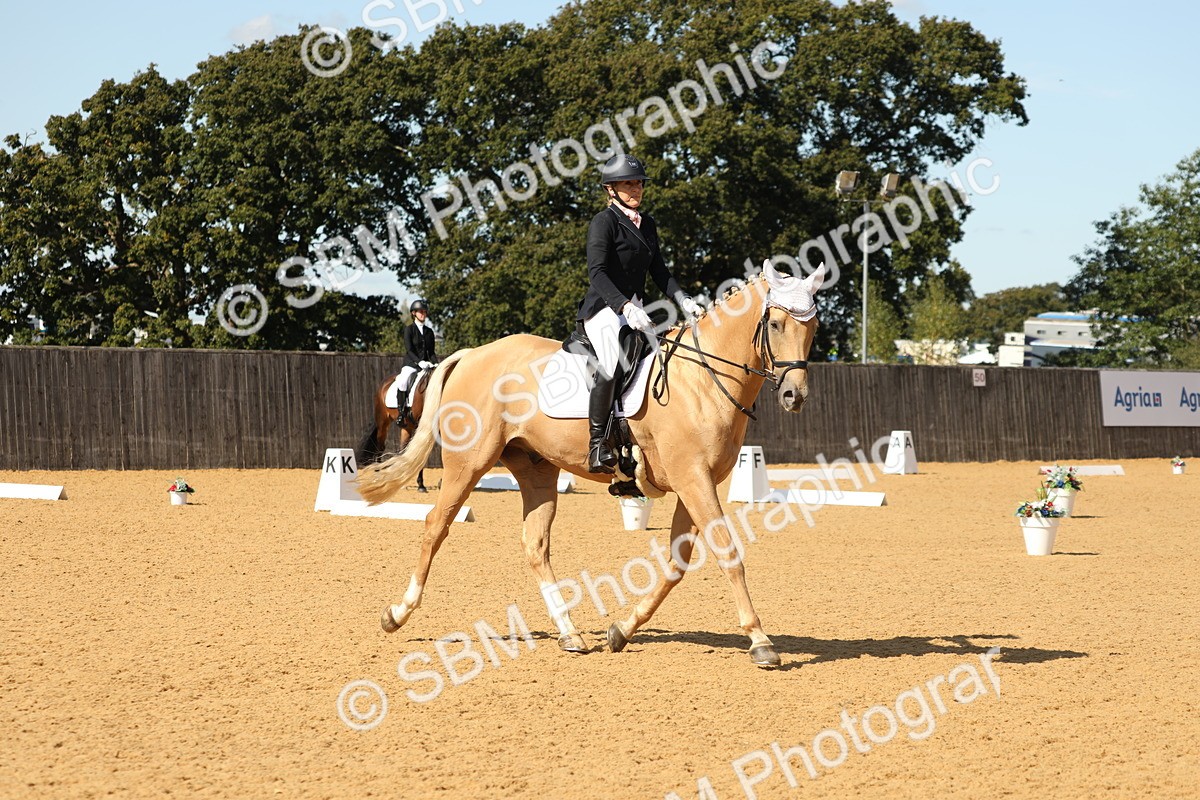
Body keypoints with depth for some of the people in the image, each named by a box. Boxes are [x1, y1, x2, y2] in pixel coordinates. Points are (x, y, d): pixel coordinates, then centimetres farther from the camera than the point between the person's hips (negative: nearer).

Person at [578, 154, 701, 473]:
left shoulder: (646, 223, 16)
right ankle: (597, 445, -28)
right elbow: (597, 273, -20)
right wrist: (625, 307, -33)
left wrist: (684, 301, 2)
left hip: (634, 309, 9)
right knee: (614, 363, -31)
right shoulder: (603, 222, -9)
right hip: (604, 308, -9)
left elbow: (658, 270, 18)